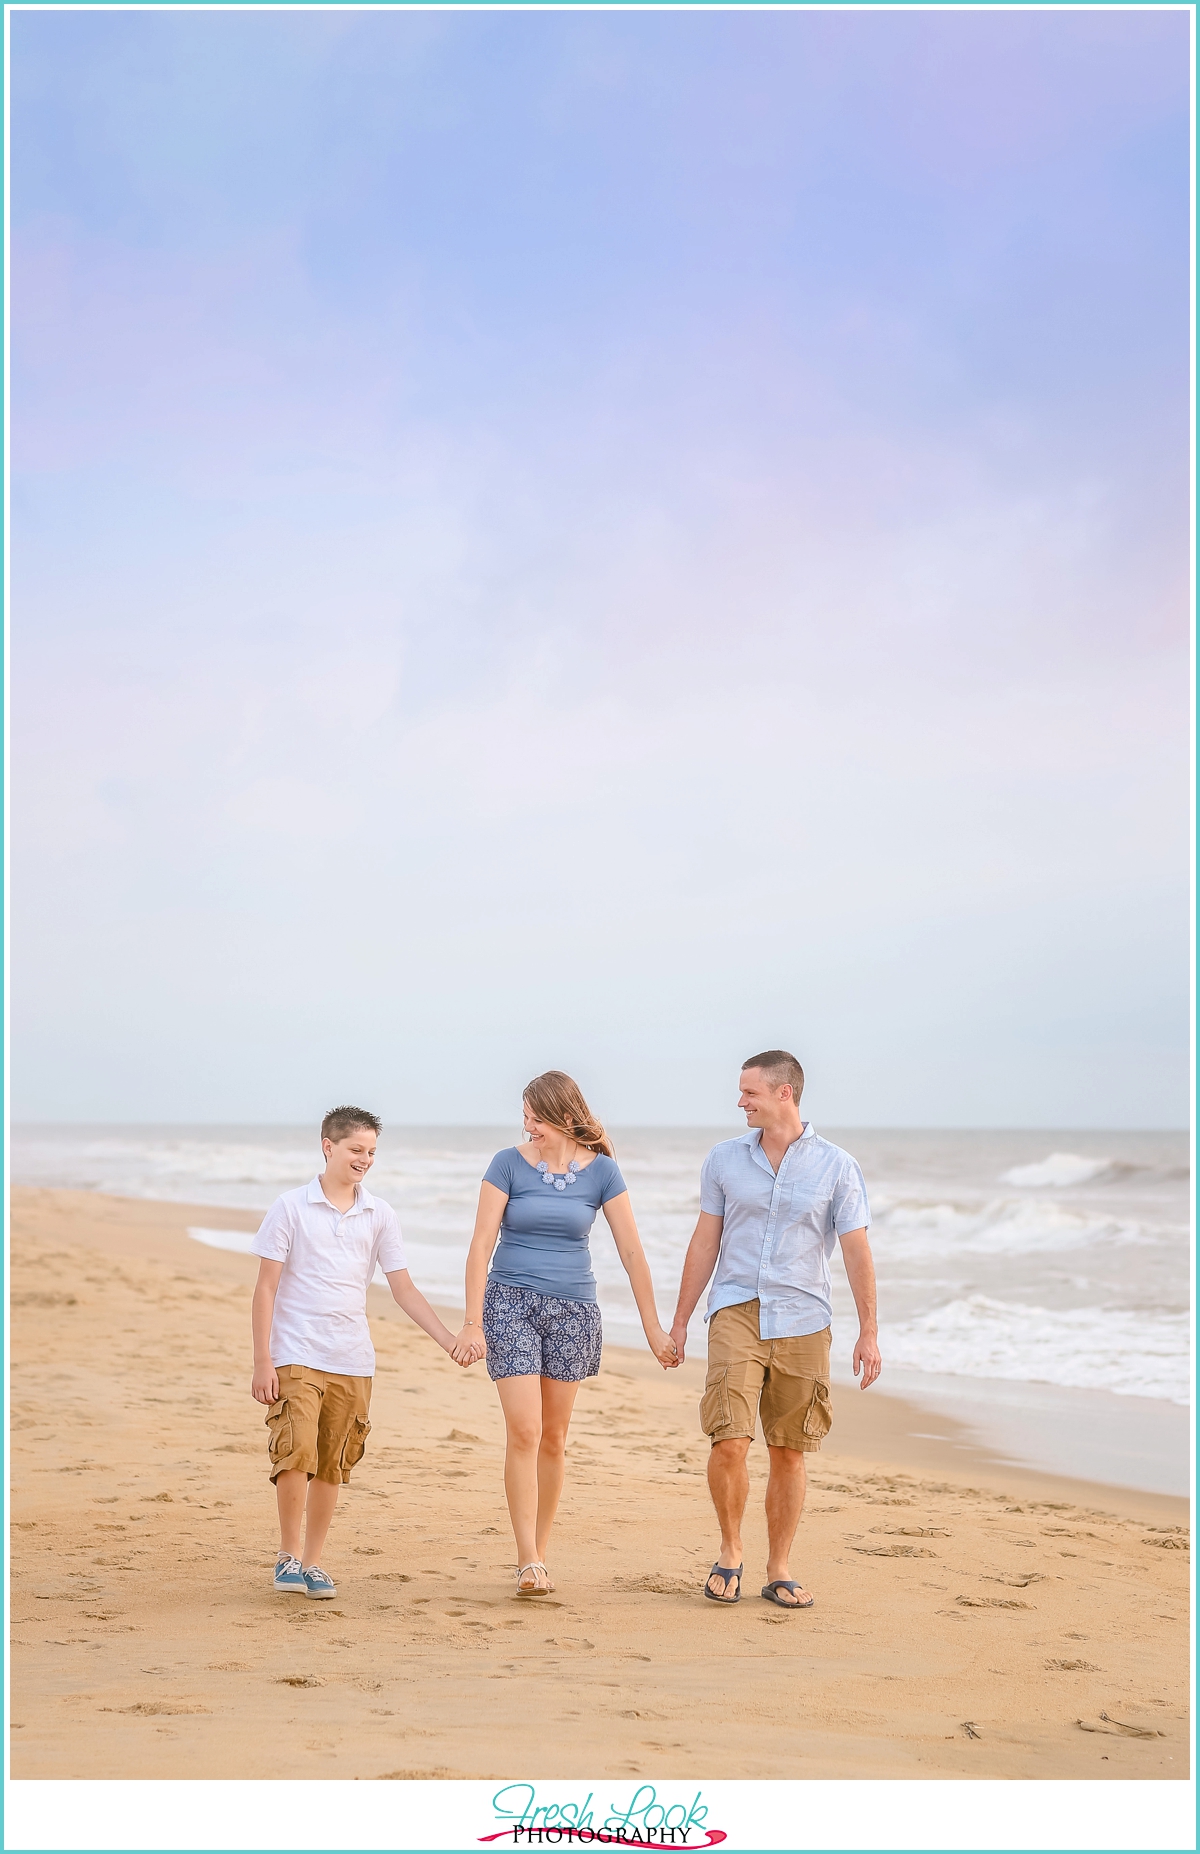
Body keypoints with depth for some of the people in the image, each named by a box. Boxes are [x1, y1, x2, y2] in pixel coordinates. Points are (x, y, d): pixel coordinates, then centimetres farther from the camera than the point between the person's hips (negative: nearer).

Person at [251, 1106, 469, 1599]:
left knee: (332, 1468, 8)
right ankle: (288, 1555, 1)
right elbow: (266, 1289, -2)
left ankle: (312, 1562, 20)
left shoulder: (379, 1215, 7)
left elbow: (403, 1289, 9)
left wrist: (450, 1340, -1)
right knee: (296, 1456, -16)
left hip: (353, 1360, 4)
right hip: (296, 1355, -3)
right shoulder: (291, 1207, -2)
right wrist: (262, 1361, -7)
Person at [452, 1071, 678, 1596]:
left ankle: (540, 1555, 21)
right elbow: (481, 1244, -7)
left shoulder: (601, 1171, -1)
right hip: (512, 1302, -2)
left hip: (573, 1309, 2)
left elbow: (632, 1252, 1)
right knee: (523, 1432, -13)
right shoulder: (509, 1164, -5)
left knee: (553, 1438, 8)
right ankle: (528, 1564, -13)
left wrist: (653, 1327, 1)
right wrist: (472, 1323, -13)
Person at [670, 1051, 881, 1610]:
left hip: (803, 1322, 0)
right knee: (729, 1440, -14)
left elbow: (856, 1250, 0)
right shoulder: (724, 1159, 5)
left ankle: (779, 1571, 18)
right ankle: (730, 1551, 8)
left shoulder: (836, 1166, 0)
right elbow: (705, 1243, 10)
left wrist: (869, 1331, -5)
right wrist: (679, 1321, 9)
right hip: (737, 1312, 0)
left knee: (788, 1453, 5)